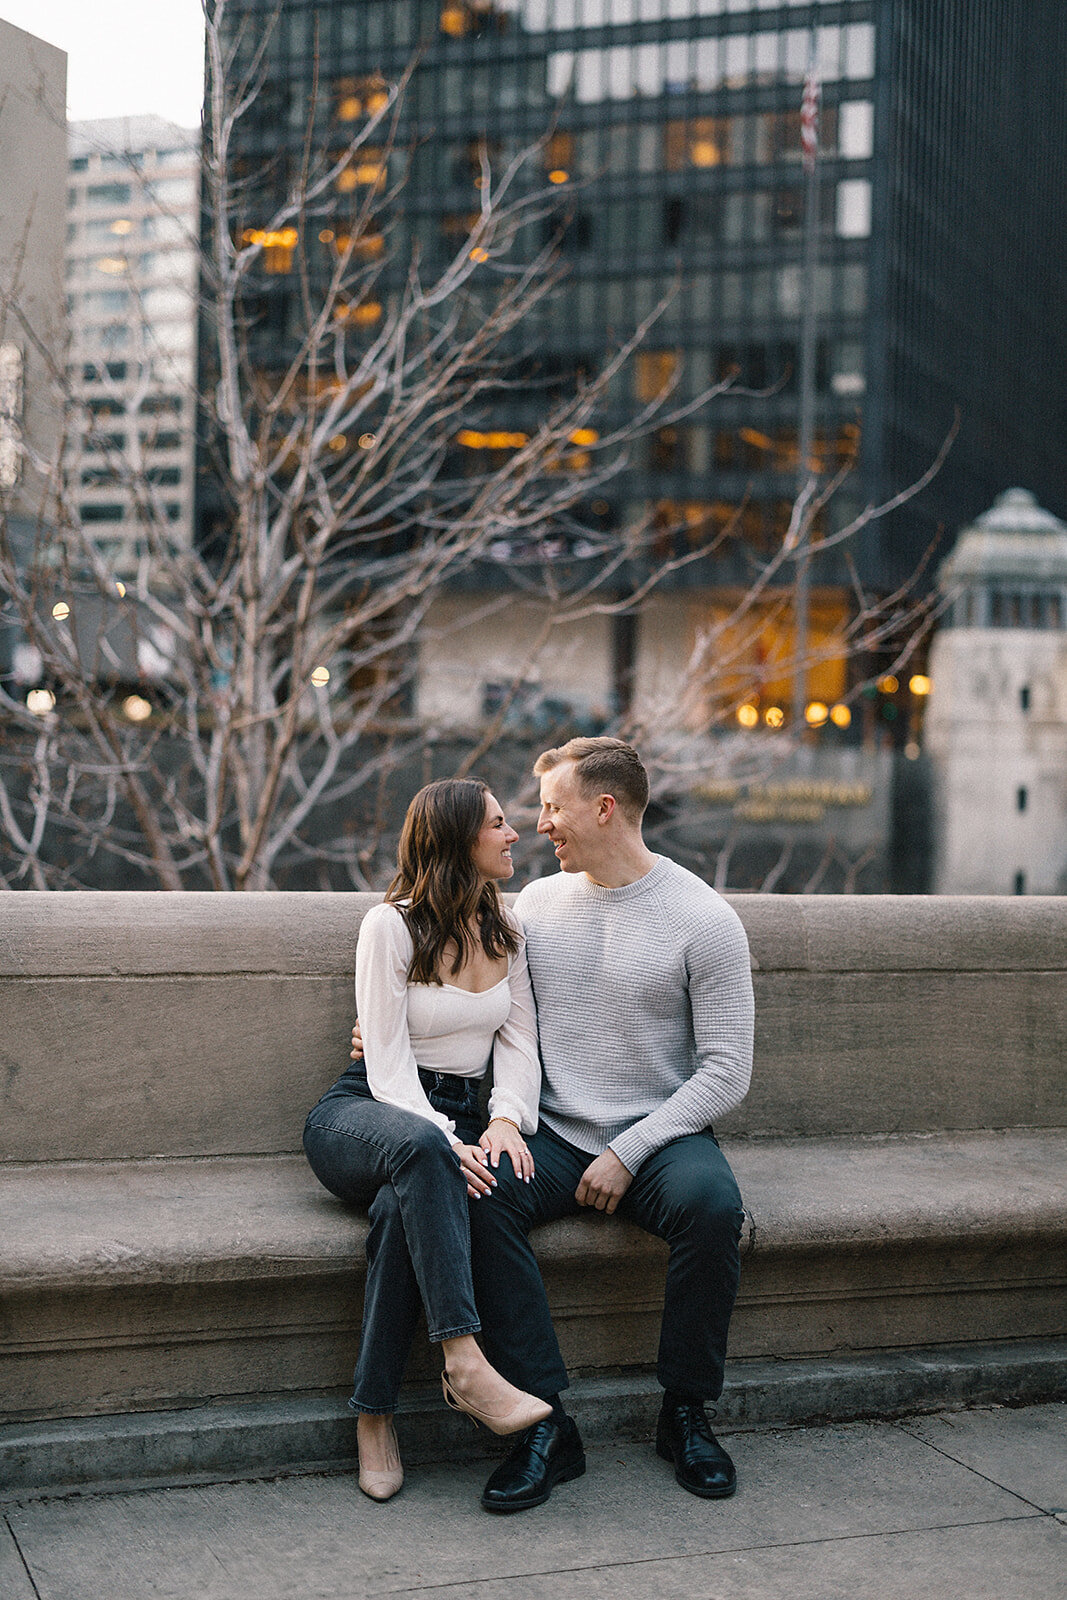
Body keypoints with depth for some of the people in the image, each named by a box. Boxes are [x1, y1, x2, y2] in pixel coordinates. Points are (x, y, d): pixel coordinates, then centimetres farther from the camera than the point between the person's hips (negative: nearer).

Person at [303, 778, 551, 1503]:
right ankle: (467, 1365, -45)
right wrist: (445, 1143, -29)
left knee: (403, 1207, -36)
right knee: (417, 1148, -42)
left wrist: (506, 1120, -15)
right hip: (362, 1114, -3)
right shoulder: (391, 926, -7)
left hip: (456, 1121, 3)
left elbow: (519, 1042, 7)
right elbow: (388, 1064, -13)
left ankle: (375, 1415, -30)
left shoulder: (507, 932, 11)